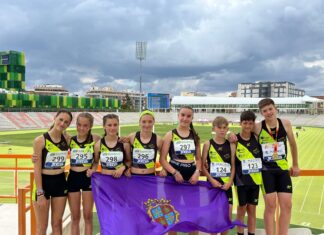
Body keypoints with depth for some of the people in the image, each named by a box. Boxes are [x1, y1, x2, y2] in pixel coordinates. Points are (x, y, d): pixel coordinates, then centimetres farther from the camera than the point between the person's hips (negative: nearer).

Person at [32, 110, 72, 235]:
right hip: (43, 182, -4)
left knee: (57, 224, 13)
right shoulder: (40, 140, -13)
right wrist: (40, 193, -15)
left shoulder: (67, 139, -1)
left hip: (60, 182, 4)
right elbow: (37, 169, -13)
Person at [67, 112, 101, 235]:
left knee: (88, 216, 9)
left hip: (88, 178, -2)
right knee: (75, 217, 11)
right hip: (73, 178, 2)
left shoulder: (95, 139, -6)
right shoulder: (70, 140, -1)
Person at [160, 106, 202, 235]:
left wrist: (197, 172, -7)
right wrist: (174, 172, -18)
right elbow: (162, 159, -7)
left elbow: (198, 159, 10)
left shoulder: (195, 136, 6)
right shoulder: (170, 135, -4)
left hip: (191, 176, 3)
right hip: (174, 176, -3)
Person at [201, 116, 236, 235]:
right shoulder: (208, 144, -3)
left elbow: (233, 166, 4)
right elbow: (203, 165, -4)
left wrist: (229, 182, -7)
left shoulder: (231, 145, 2)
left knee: (228, 215, 4)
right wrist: (212, 180, -12)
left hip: (226, 184, 2)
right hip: (213, 183, -2)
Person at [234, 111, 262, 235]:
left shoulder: (256, 138, 0)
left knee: (252, 208, 11)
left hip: (255, 178, 2)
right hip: (241, 179, -2)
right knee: (242, 207, 7)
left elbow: (263, 156, 7)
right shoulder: (235, 140, -7)